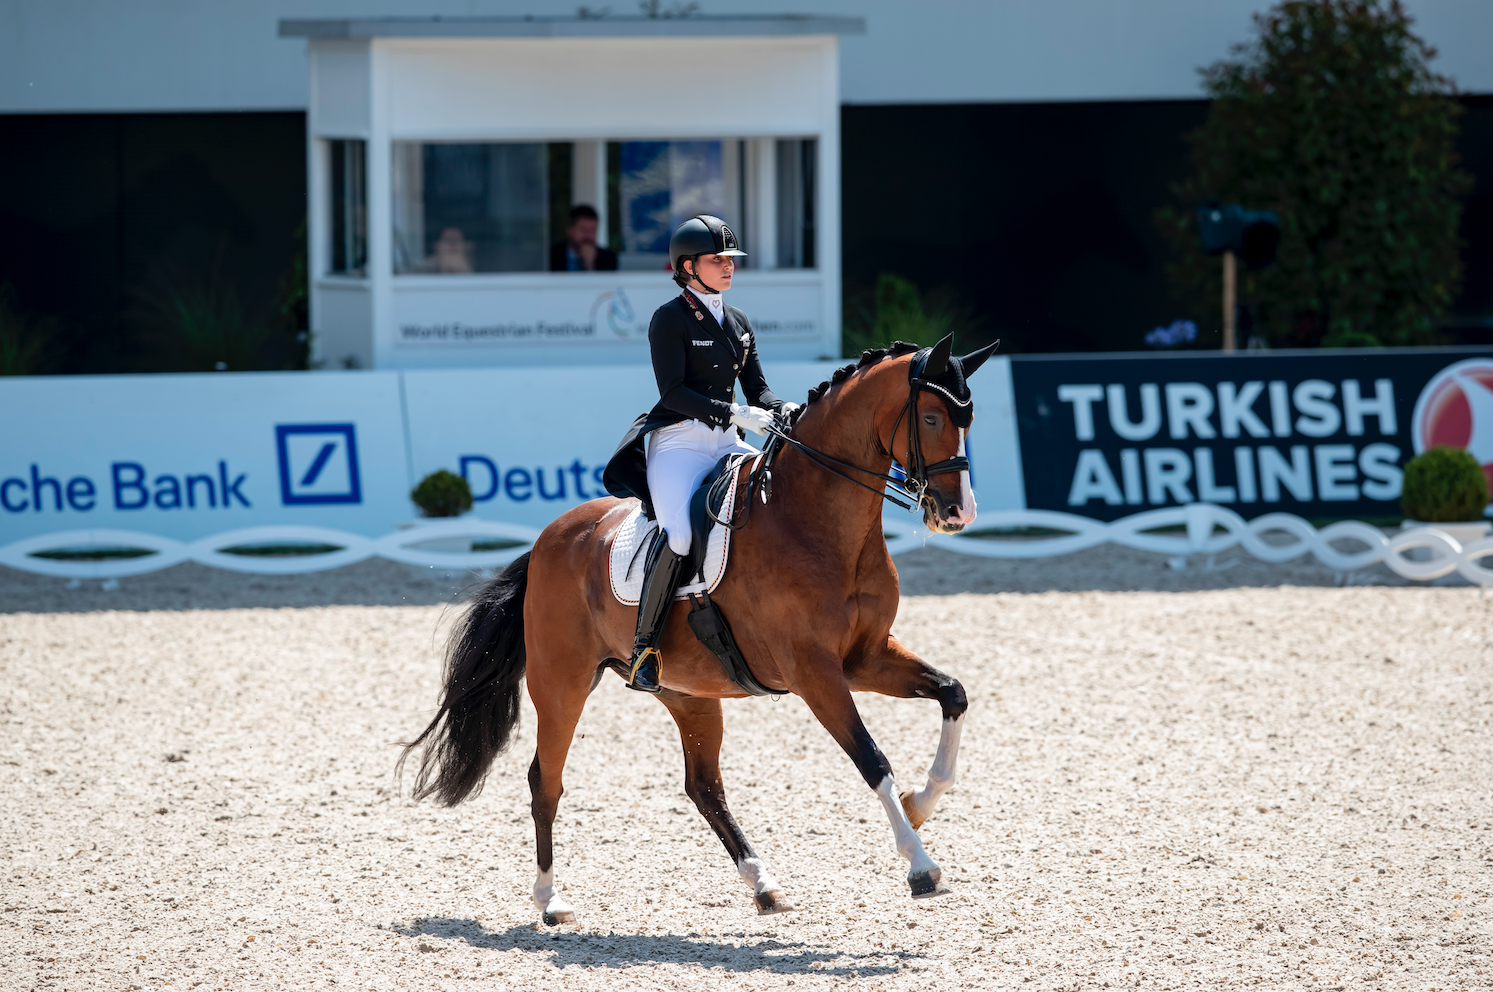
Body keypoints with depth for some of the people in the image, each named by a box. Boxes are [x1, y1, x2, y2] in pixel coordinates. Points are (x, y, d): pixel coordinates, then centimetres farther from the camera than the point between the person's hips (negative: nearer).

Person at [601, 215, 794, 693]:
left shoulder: (738, 323, 17)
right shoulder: (670, 319, -5)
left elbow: (758, 388, 15)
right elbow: (673, 391, -15)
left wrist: (784, 411, -7)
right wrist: (734, 413, -24)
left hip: (727, 444, 7)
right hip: (678, 442, -7)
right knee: (681, 534, -31)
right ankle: (644, 647, -22)